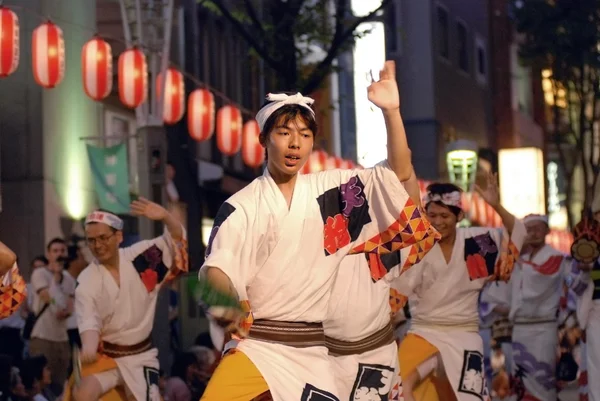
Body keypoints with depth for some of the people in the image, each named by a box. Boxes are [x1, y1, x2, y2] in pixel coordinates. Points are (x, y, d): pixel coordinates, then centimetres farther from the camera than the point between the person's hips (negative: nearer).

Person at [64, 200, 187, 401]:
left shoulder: (139, 257, -6)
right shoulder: (87, 281, -11)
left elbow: (177, 238, -7)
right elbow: (88, 321, -23)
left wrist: (165, 216, -29)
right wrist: (88, 348, -45)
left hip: (141, 356, 2)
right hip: (105, 357, -2)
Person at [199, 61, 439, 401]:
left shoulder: (330, 191, 9)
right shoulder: (241, 206, 0)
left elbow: (399, 174, 7)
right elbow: (218, 268, -12)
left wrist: (391, 110, -6)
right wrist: (223, 299, -36)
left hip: (311, 352, 4)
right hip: (255, 346, -3)